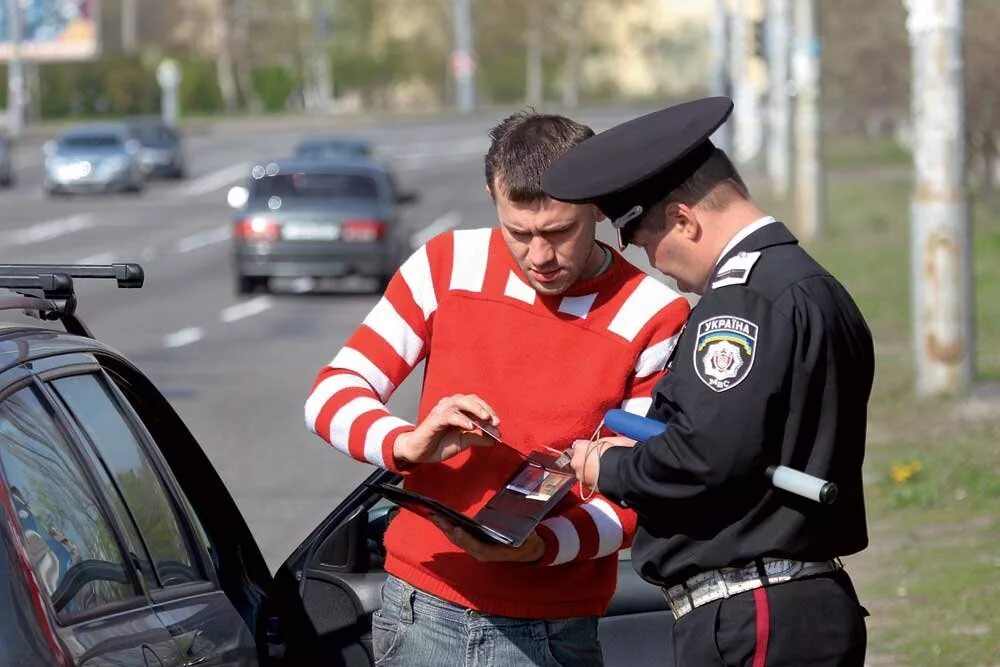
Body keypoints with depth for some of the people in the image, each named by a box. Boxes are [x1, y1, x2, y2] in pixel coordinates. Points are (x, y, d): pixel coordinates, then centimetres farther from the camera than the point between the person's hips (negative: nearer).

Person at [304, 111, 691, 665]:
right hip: (422, 607, 2)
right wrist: (407, 445, -20)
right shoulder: (449, 266, 0)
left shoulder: (652, 318, -7)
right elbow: (332, 395, 1)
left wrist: (542, 545, -25)